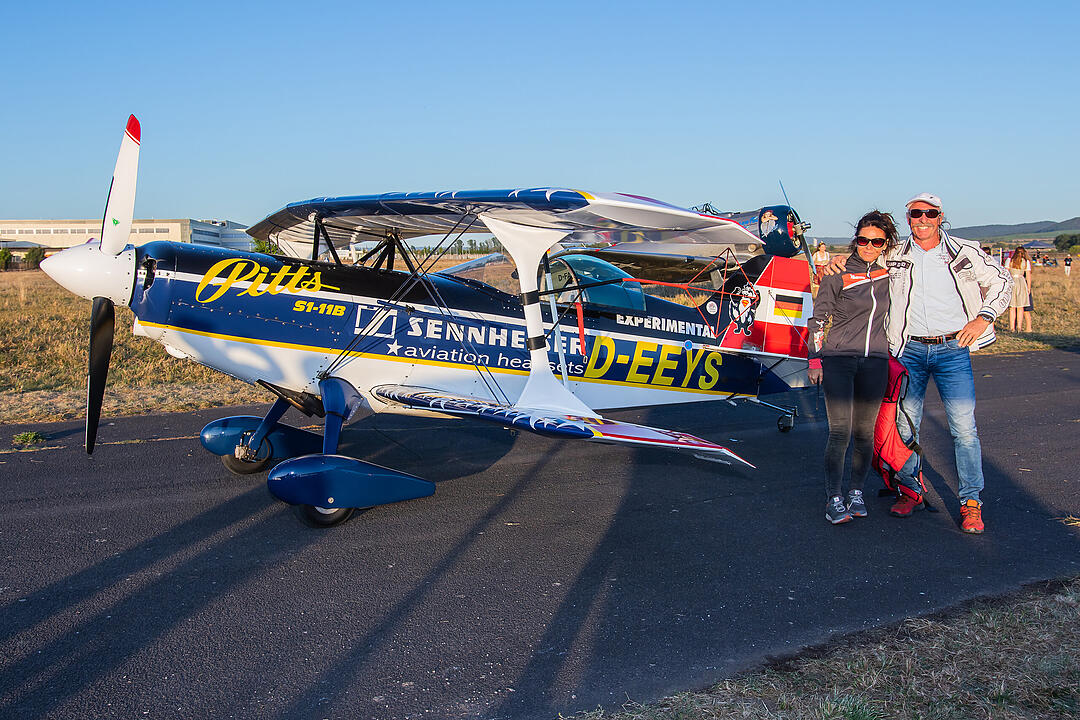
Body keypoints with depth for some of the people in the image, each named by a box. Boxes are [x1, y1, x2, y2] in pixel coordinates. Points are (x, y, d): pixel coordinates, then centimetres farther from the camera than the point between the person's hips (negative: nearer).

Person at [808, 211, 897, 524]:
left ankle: (855, 492, 19)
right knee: (840, 431, -9)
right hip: (838, 358, -3)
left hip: (875, 361, 3)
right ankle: (833, 498, -4)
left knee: (864, 432, 5)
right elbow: (819, 317, 0)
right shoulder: (838, 274, -2)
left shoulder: (890, 273, 8)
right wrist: (815, 359, -4)